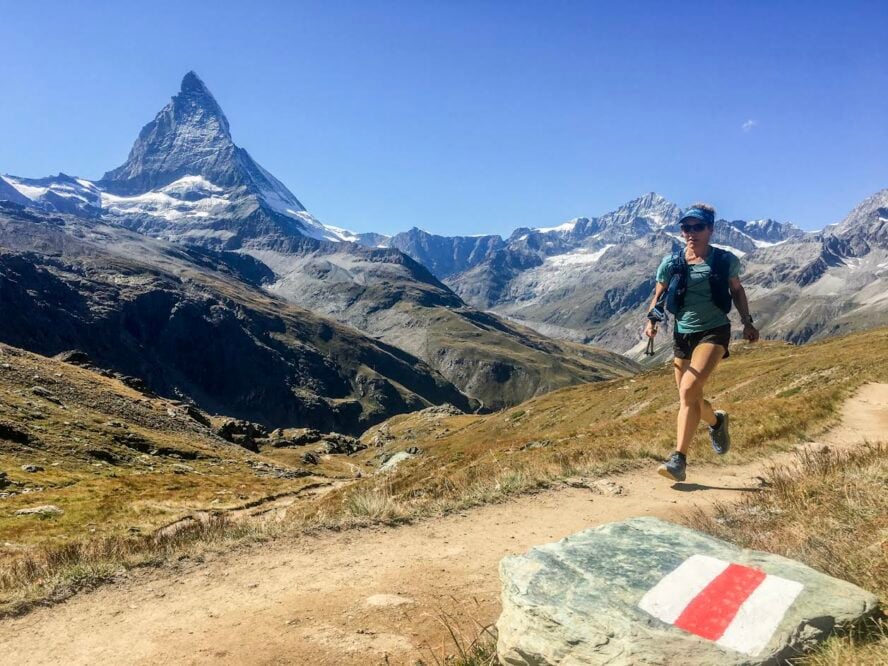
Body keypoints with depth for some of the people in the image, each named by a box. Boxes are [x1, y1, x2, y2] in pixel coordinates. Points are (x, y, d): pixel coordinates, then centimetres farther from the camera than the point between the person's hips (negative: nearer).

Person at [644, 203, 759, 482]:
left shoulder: (725, 260, -1)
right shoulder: (671, 263, 0)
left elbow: (737, 290, 15)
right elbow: (658, 296, 10)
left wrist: (747, 322, 11)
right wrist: (652, 320, -7)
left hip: (714, 331, -3)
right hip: (682, 333, 3)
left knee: (688, 390, -23)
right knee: (689, 399, 9)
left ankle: (679, 460, -21)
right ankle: (716, 421, 46)